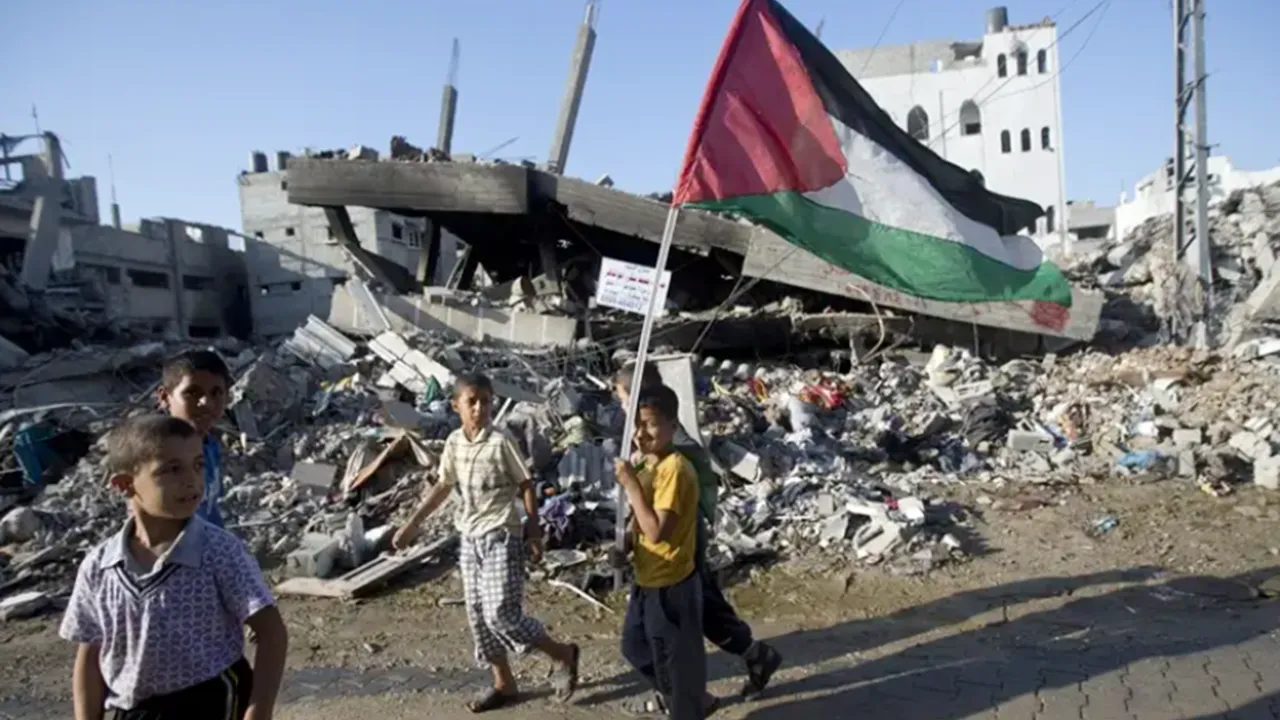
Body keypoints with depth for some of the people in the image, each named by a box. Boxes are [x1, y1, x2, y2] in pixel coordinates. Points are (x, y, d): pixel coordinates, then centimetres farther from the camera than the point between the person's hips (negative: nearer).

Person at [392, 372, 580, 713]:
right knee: (478, 614, 11)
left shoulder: (501, 442, -13)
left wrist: (534, 531, -10)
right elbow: (443, 486, 16)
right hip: (470, 537, 7)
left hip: (501, 536, -7)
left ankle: (563, 655, 9)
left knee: (502, 614, -12)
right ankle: (503, 684, 26)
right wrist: (412, 524, 18)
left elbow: (526, 485, -7)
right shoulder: (454, 443, 4)